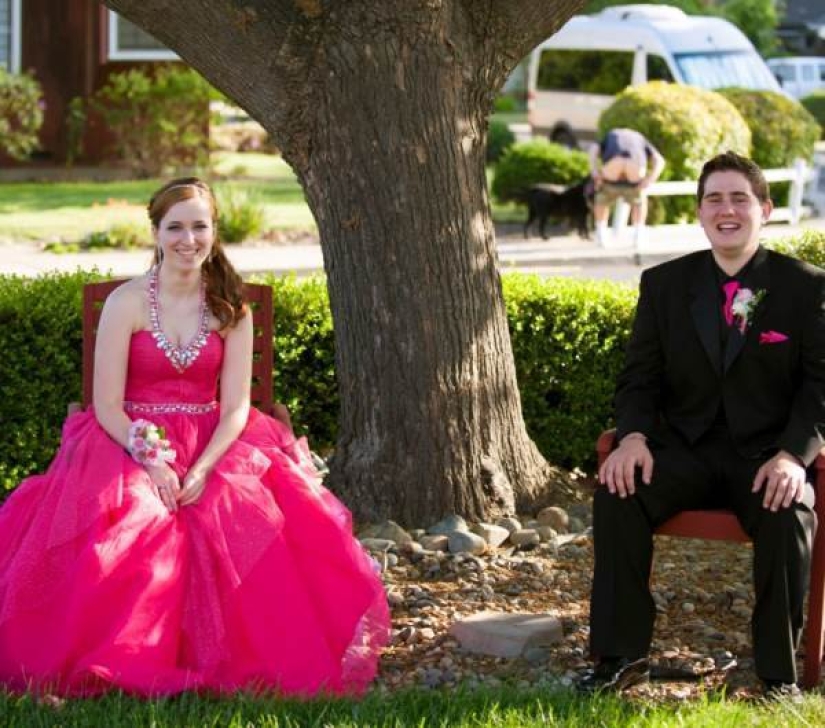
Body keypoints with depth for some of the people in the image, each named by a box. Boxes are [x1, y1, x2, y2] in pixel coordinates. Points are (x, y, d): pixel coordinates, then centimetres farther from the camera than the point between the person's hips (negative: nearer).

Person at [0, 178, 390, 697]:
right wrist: (152, 463, -21)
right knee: (129, 530, -32)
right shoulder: (126, 303, -4)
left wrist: (202, 469, -18)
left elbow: (236, 407, -2)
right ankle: (126, 664, -13)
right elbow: (107, 407, -7)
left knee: (250, 520, -28)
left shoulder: (231, 309, 4)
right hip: (130, 445, -2)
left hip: (213, 445, 2)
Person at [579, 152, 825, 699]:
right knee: (617, 495, -26)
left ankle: (779, 673, -18)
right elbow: (639, 378, 7)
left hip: (767, 454, -2)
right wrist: (633, 436, -16)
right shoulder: (664, 285, 8)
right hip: (686, 449, 3)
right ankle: (622, 656, -15)